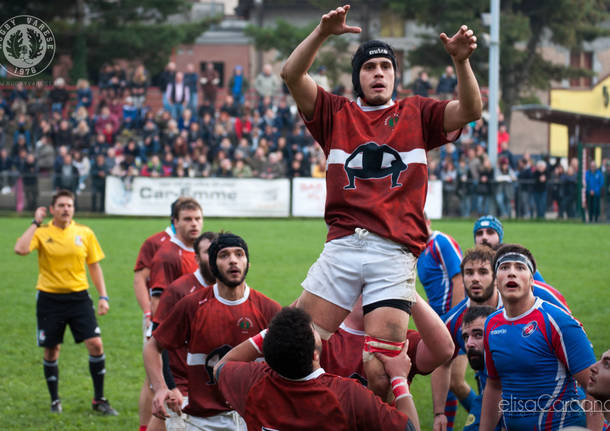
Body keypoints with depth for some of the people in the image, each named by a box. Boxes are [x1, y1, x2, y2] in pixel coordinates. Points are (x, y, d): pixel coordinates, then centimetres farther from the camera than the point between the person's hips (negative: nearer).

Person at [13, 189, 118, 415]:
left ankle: (99, 399, 4)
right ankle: (55, 400, 22)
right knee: (51, 350, 4)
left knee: (95, 344, -9)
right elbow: (20, 249, -22)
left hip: (78, 296, 1)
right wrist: (36, 223, -15)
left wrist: (103, 296, 3)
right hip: (50, 297, -1)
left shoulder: (85, 233, 3)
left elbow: (94, 266, 11)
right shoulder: (42, 233, -3)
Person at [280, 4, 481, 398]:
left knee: (379, 373, -10)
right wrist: (323, 33, -12)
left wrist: (461, 61, -15)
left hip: (395, 253, -1)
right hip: (342, 247, 2)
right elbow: (292, 74, 3)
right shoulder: (336, 114, 16)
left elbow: (470, 110, 1)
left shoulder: (416, 114, 16)